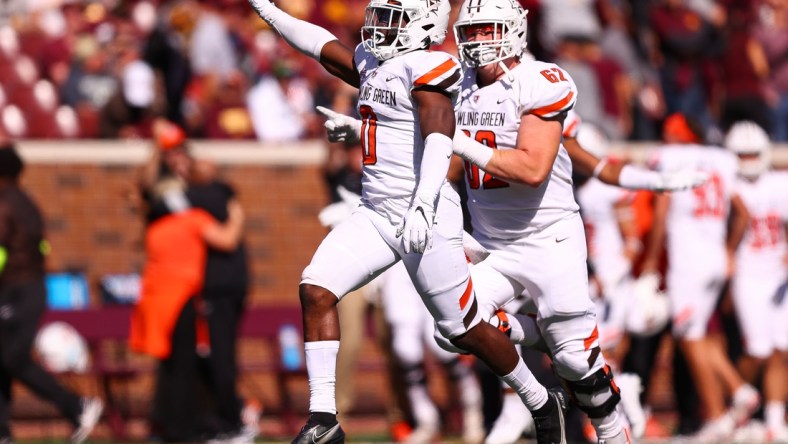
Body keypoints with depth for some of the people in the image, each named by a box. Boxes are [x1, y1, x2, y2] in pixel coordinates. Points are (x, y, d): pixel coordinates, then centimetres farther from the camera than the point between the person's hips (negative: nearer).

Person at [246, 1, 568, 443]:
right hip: (376, 214, 8)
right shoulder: (373, 66, 12)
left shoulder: (425, 68, -15)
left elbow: (439, 140, -27)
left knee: (465, 330, 3)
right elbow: (324, 46, 27)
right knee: (316, 288, -9)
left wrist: (423, 206, -38)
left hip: (426, 219, -8)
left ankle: (542, 403, 24)